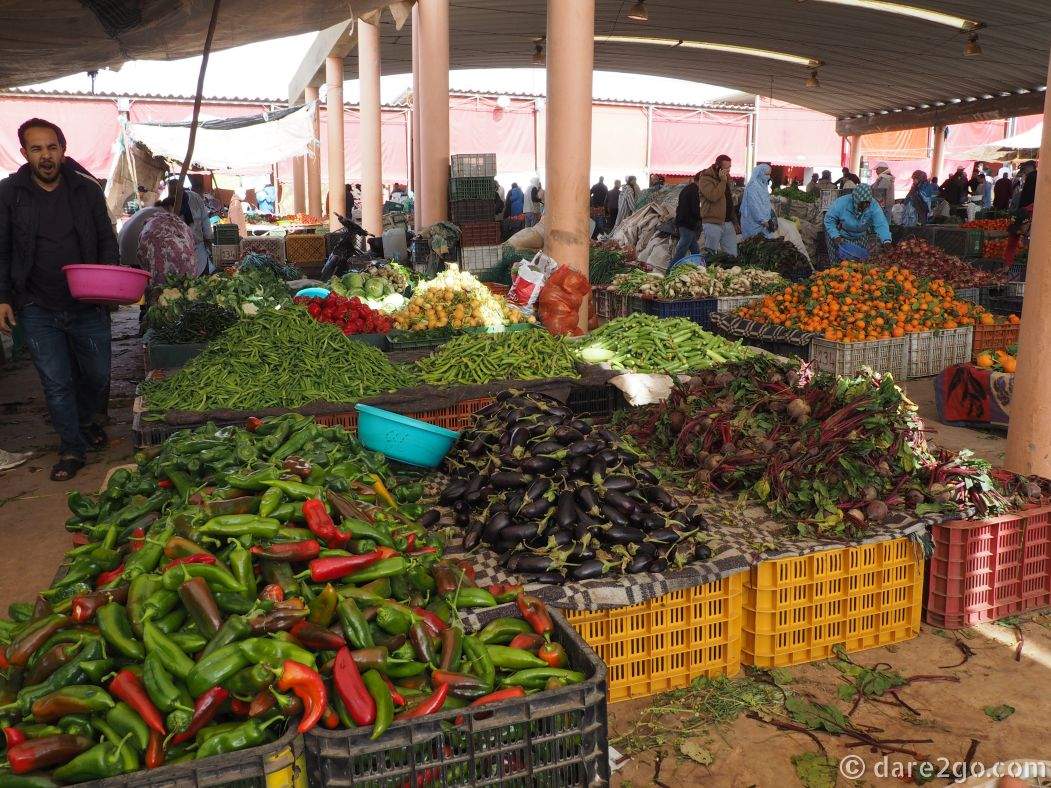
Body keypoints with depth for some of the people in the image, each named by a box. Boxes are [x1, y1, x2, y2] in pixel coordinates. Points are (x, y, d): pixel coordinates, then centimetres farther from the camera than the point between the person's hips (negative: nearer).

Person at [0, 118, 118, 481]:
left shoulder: (87, 189, 1)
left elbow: (106, 240, 7)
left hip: (88, 304, 1)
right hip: (37, 309, -1)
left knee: (97, 375, 11)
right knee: (56, 383, 2)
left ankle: (89, 421, 41)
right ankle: (72, 450, 17)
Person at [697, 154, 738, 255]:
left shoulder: (726, 178, 20)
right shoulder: (705, 179, -6)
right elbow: (713, 196, -23)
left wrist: (735, 221, 20)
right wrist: (723, 181, -15)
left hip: (728, 223, 7)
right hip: (713, 223, -7)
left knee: (732, 254, 3)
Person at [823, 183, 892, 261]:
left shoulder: (873, 206, -22)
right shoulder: (842, 203, -27)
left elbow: (881, 224, -28)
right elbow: (829, 219, -20)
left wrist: (886, 240, -45)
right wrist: (835, 236, -32)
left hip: (860, 236, 2)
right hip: (842, 236, -2)